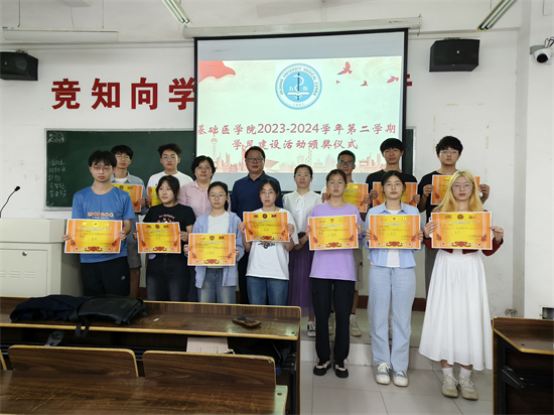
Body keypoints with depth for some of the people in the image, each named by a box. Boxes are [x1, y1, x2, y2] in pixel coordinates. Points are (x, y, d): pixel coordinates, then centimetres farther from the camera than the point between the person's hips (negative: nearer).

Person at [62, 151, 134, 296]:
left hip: (115, 257, -2)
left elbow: (127, 224, 3)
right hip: (89, 258, 2)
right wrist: (71, 236, -14)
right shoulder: (80, 196, 7)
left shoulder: (122, 196, 2)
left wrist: (123, 233, -20)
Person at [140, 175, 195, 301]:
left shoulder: (186, 211, 2)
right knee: (153, 304, 7)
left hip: (177, 262, -3)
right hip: (155, 262, 4)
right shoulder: (153, 211, 14)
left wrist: (186, 237, -21)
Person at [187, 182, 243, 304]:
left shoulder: (234, 220, 5)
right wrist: (188, 250, -10)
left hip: (226, 272, -2)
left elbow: (240, 246, 2)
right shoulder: (200, 221, 12)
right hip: (205, 272, 2)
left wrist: (237, 252, -19)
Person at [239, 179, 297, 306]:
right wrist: (243, 233, -8)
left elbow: (289, 248, 0)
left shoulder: (285, 214, 3)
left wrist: (289, 235, -19)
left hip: (278, 272, -2)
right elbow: (247, 248, 8)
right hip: (255, 272, 2)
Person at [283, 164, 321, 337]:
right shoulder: (287, 198, 12)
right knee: (292, 280, 0)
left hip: (310, 242, -2)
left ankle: (311, 321, 8)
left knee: (309, 280, -2)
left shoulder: (317, 199, 5)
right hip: (290, 242, 2)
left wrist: (305, 238, -14)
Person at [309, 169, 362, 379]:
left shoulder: (353, 210, 9)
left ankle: (340, 359, 20)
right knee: (321, 315, 3)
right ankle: (323, 358, 21)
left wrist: (358, 233, -12)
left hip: (345, 270, 0)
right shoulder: (317, 210, 8)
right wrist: (308, 234, -11)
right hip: (321, 269, 0)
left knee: (343, 316, 2)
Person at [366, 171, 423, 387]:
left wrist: (420, 239, -11)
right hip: (379, 268, 0)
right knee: (379, 316, 3)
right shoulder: (373, 212, 7)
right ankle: (382, 363, 18)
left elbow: (416, 247, 10)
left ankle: (399, 366, 17)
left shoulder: (413, 212, 9)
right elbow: (367, 245, 7)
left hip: (404, 269, 0)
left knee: (402, 317, 4)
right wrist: (368, 238, -14)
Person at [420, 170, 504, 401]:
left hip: (470, 269, 1)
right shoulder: (441, 211, 3)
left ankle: (465, 378, 18)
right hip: (446, 268, -1)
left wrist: (498, 238, -13)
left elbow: (488, 251, 6)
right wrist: (426, 234, -18)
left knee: (470, 319, 2)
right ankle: (448, 377, 16)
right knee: (445, 318, 2)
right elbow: (431, 246, 3)